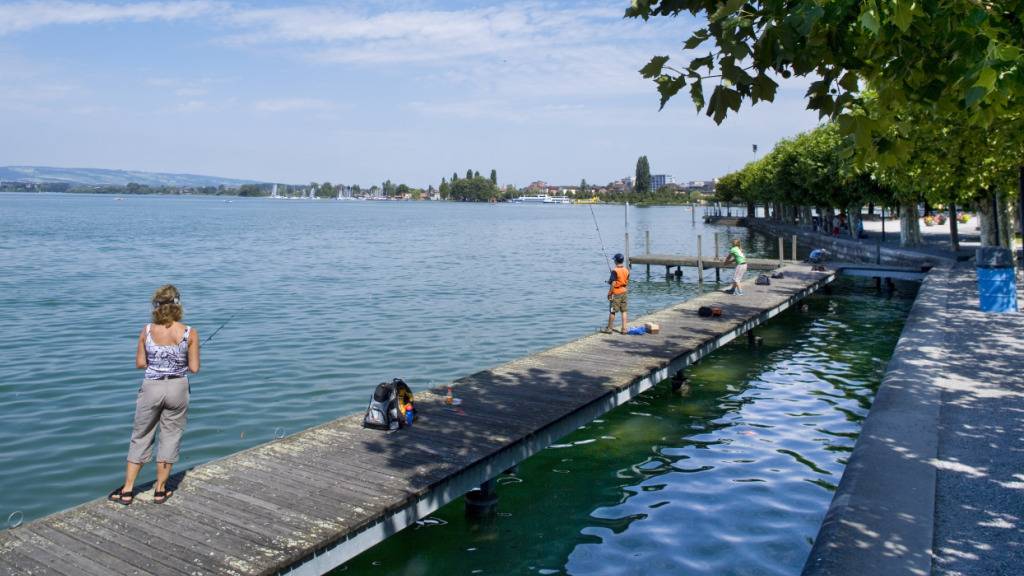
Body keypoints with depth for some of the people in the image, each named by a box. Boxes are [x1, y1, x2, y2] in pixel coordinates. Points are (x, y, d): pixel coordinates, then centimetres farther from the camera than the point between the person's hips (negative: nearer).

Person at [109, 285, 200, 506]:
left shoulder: (147, 331, -8)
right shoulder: (190, 333, -11)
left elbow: (140, 363, -1)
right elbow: (194, 368, -8)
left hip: (151, 388, 1)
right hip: (178, 388, -1)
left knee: (140, 437, 15)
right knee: (170, 437, 13)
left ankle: (127, 490, 20)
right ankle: (160, 490, 21)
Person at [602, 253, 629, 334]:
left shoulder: (615, 271, -16)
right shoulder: (626, 270, 3)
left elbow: (613, 284, -18)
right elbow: (627, 282, 9)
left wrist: (609, 293, -11)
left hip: (616, 293, -6)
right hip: (624, 292, 6)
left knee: (612, 311, 4)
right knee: (624, 311, 8)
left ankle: (609, 329, 12)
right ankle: (624, 329, 7)